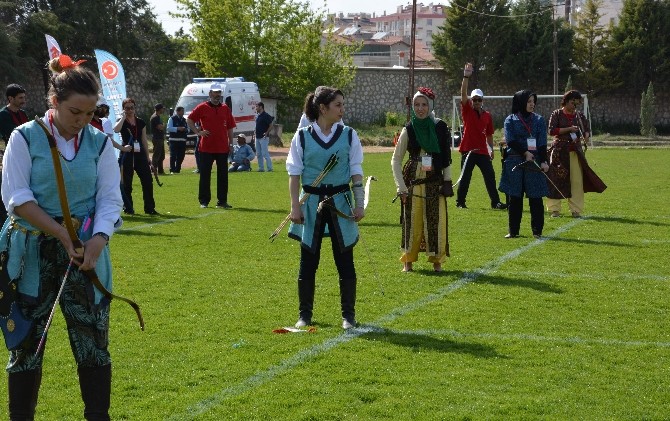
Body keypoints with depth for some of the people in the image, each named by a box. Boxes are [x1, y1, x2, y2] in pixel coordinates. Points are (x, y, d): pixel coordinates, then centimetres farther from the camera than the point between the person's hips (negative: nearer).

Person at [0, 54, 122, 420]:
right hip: (33, 252, -2)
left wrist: (98, 239, -18)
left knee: (93, 341, 1)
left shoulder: (99, 143, 3)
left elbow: (109, 198, 1)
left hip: (86, 254, 2)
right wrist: (63, 235, -15)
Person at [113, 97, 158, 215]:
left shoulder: (141, 122, 11)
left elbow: (144, 141, 14)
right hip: (127, 156, -3)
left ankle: (150, 208, 2)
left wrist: (148, 159, 12)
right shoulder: (122, 122, 1)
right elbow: (116, 129, -25)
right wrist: (123, 117, -13)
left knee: (148, 181, -4)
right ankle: (128, 208, 9)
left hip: (140, 155, 3)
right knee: (126, 183, 0)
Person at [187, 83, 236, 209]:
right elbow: (189, 120, 4)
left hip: (223, 148, 3)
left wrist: (230, 144, 8)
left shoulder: (225, 109, 10)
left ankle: (222, 201, 11)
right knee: (205, 175, 2)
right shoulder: (202, 107, 1)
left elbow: (230, 128, 12)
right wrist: (198, 132, -6)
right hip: (206, 148, -3)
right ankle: (204, 201, 8)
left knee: (223, 175, 4)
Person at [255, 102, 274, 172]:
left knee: (265, 153, -11)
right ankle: (261, 168, 16)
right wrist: (256, 133, 13)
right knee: (258, 154, 10)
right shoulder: (258, 116, 14)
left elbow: (271, 125, -14)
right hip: (257, 137, 9)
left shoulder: (266, 116, -12)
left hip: (263, 137, -9)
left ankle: (270, 168, -7)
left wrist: (266, 133, -21)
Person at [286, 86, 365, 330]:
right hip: (311, 202, -1)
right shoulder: (302, 137, -2)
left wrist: (359, 204, -2)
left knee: (345, 261, 3)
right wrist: (295, 207, -6)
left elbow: (356, 172, 4)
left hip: (340, 202, 1)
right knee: (308, 261, 5)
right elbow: (294, 173, 0)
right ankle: (305, 314, 17)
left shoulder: (349, 135, 2)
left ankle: (348, 315, 13)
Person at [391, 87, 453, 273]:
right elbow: (395, 160, 2)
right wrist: (401, 187, -5)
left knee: (436, 221, 0)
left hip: (435, 182, 0)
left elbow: (447, 157, 8)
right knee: (412, 221, 2)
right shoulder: (408, 130, 0)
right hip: (413, 182, 0)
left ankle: (437, 260, 10)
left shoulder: (440, 128, 1)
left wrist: (447, 182, 2)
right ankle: (408, 260, 13)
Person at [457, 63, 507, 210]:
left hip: (483, 151, 3)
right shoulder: (467, 111, 0)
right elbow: (463, 94, -14)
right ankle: (460, 202, 10)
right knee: (465, 178, 1)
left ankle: (495, 202, 5)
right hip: (468, 150, -3)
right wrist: (466, 77, -24)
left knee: (490, 176, 1)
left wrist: (491, 148, 12)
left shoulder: (487, 115, 9)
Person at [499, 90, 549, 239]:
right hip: (515, 163, -1)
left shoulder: (539, 120, 9)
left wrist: (544, 161, -9)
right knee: (515, 198, 3)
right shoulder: (510, 120, 6)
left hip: (534, 163, 1)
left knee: (535, 198, -1)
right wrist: (525, 153, -12)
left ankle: (537, 230, 5)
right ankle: (513, 231, 10)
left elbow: (542, 143, 2)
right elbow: (510, 141, -3)